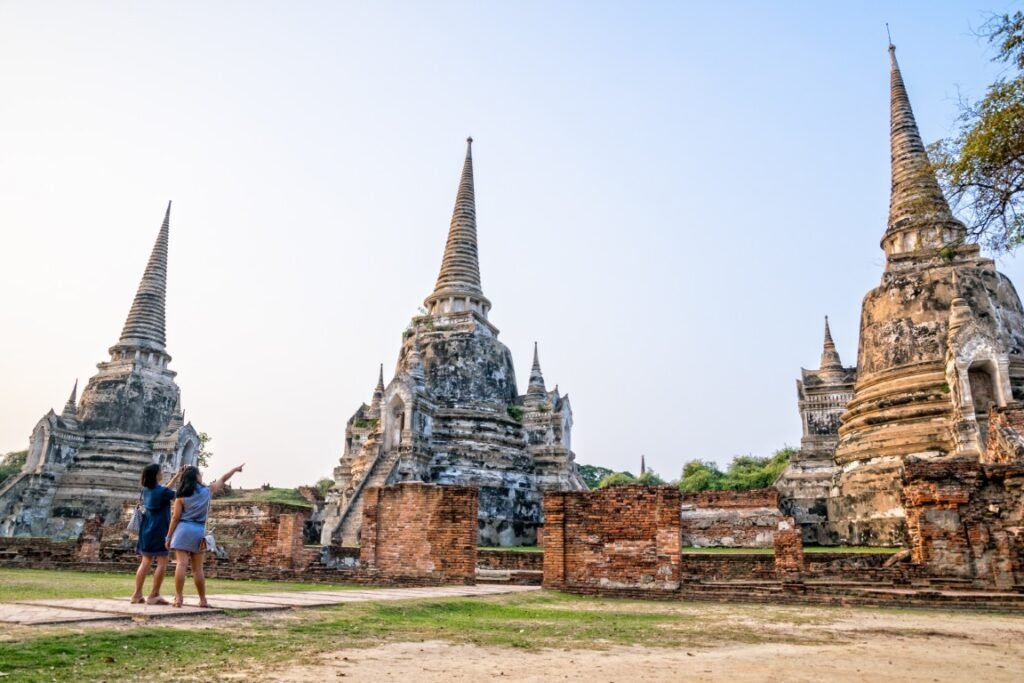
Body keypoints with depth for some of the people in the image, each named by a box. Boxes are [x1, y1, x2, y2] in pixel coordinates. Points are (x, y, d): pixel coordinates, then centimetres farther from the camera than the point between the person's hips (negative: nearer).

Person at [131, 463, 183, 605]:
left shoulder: (147, 490, 7)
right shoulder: (162, 492, -17)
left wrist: (177, 476, 20)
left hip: (147, 531, 8)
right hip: (158, 531, -8)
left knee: (146, 562, 13)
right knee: (162, 563, -3)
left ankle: (137, 594, 14)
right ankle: (153, 596, -4)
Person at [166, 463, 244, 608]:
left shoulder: (182, 496, 0)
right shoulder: (208, 491, 4)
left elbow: (175, 518, -4)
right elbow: (223, 479, 19)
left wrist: (169, 536, 1)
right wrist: (235, 469, 34)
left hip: (183, 530, -2)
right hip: (199, 532, 2)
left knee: (181, 564, -7)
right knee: (198, 568, 8)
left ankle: (179, 597, -13)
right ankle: (203, 600, 10)